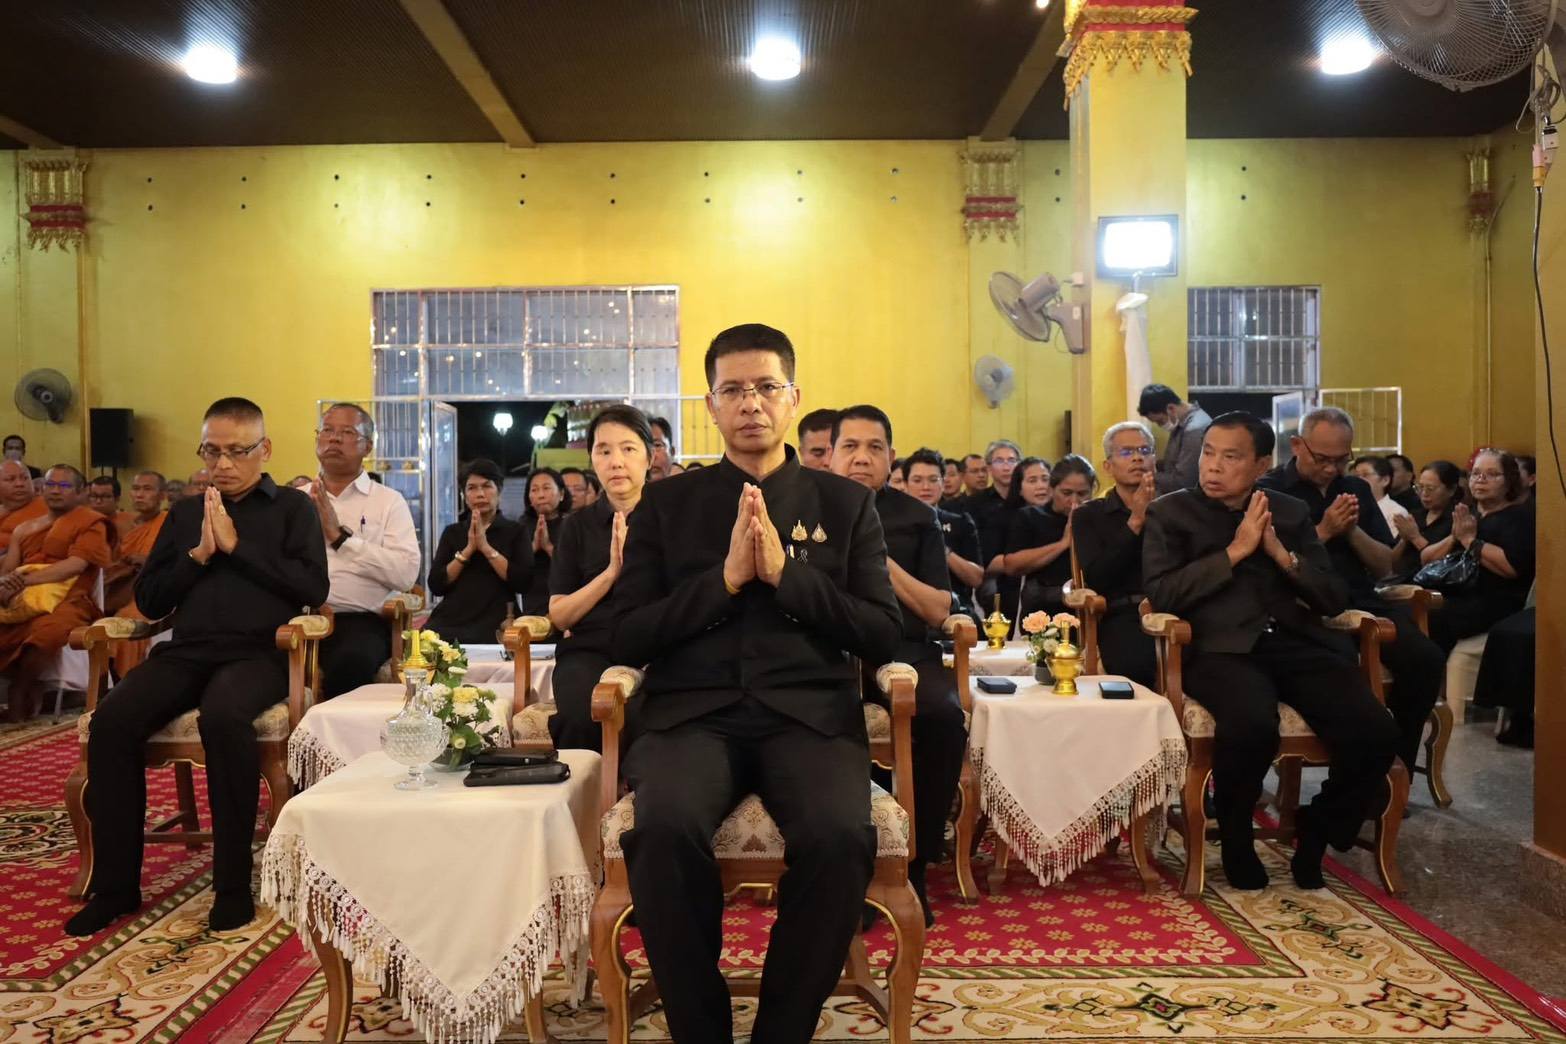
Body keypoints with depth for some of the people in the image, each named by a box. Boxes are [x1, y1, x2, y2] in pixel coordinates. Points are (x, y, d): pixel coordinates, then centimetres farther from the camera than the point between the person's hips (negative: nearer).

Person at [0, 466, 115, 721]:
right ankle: (28, 689, -10)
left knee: (47, 631, -39)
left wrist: (25, 580, -17)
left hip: (66, 599, -5)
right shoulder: (24, 528, 25)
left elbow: (76, 565, -8)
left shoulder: (91, 523, 7)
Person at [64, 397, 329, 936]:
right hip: (187, 651, 4)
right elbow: (148, 600, 15)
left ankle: (234, 885, -23)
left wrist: (236, 546, -7)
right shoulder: (185, 512, 21)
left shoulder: (291, 506, 10)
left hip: (258, 652, -4)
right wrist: (198, 554, -1)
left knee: (223, 716, -36)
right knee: (111, 719, -24)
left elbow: (313, 587, -4)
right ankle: (114, 884, -10)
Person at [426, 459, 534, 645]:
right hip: (450, 620, 3)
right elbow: (435, 586, 5)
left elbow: (523, 582, -5)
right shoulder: (452, 532, 17)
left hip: (494, 623, -3)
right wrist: (468, 549, -5)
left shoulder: (517, 531, 11)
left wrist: (486, 547, -8)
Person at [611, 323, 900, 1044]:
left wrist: (784, 573, -6)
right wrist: (725, 578, -7)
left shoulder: (845, 503, 14)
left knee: (841, 836, -31)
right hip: (693, 713, 0)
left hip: (809, 713, 0)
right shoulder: (666, 504, 14)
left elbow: (883, 637, 6)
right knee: (664, 828, -32)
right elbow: (627, 641, 6)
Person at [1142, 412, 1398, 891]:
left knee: (1376, 734, -21)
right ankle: (1235, 839, -2)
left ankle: (1315, 832, 9)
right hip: (1221, 649, -4)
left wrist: (1281, 553, -2)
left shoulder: (1290, 512, 19)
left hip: (1297, 643, 4)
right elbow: (1161, 596, -5)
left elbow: (1335, 599, 14)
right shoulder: (1169, 513, 9)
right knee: (1252, 727, -35)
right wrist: (1235, 552, -7)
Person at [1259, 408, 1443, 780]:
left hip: (1362, 602, 6)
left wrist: (1353, 530, 0)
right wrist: (1324, 531, -10)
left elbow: (1385, 568, 17)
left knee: (1427, 660, -22)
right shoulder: (1270, 491, 3)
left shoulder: (1357, 489, 19)